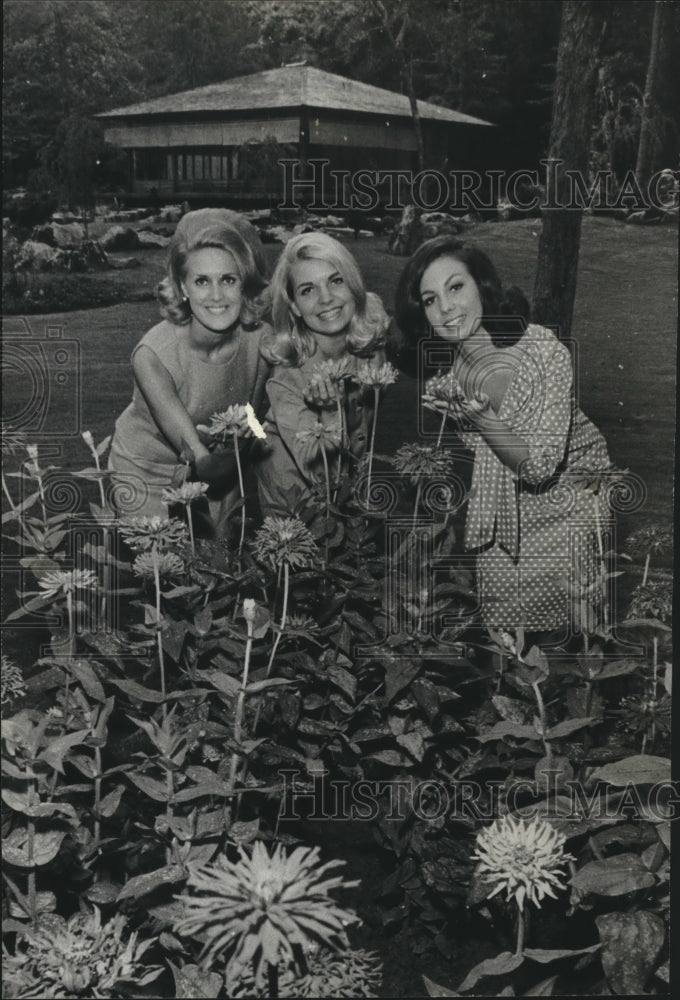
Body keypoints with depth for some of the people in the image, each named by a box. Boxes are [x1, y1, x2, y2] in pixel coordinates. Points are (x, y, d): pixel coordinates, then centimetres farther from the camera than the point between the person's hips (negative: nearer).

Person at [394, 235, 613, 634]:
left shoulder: (544, 350, -25)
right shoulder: (443, 372, -9)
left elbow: (539, 466, -27)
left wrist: (479, 417, -38)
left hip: (568, 493, -4)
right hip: (503, 500, 4)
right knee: (501, 609, -5)